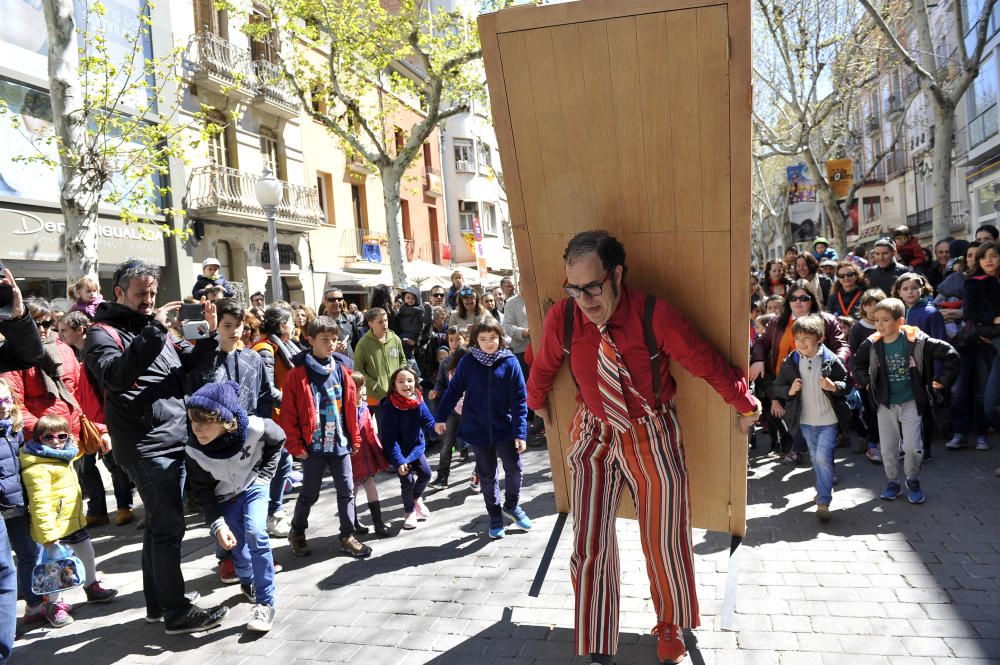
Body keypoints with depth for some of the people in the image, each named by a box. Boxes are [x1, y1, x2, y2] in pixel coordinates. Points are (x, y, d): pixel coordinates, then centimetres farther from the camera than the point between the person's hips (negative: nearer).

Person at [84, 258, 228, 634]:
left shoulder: (153, 329, 17)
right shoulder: (103, 333, -5)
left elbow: (189, 365, 15)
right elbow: (116, 375, -25)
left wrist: (210, 333, -1)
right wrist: (153, 331, -29)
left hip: (175, 439, 8)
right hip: (147, 445, -8)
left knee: (160, 524, 15)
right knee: (168, 526, -6)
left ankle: (157, 604, 27)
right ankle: (176, 612, 3)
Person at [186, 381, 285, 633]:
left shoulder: (254, 428, -34)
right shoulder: (194, 450, -29)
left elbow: (278, 440, -8)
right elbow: (202, 491, -14)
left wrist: (264, 475, -9)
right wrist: (217, 523, -24)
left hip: (254, 486, -2)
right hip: (225, 497, 2)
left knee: (255, 533, -21)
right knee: (237, 546, 6)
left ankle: (265, 602, -8)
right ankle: (248, 582, 42)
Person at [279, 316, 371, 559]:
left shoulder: (342, 372, 3)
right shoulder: (298, 375, -9)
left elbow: (351, 408, 7)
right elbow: (288, 414, -8)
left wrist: (354, 438, 7)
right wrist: (296, 446, -10)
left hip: (340, 443, 4)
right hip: (313, 446, -4)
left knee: (347, 490, 8)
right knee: (309, 493, 10)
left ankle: (347, 536, 20)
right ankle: (297, 532, 32)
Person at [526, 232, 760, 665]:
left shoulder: (655, 316, -23)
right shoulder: (561, 319, -15)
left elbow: (706, 363, -10)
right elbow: (544, 366, 6)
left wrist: (746, 405, 2)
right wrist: (537, 402, 23)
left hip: (653, 437, -1)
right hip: (595, 437, 2)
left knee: (664, 540, 12)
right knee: (589, 545, -2)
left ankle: (671, 629, 42)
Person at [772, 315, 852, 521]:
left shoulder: (831, 360, -11)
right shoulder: (790, 362, -4)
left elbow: (848, 385, -2)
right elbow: (776, 388, 3)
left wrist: (833, 386, -22)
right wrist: (789, 390, -17)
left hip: (828, 420, -4)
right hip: (805, 420, 4)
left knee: (823, 458, -10)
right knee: (815, 457, 18)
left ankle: (823, 502, -1)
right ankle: (824, 487, 40)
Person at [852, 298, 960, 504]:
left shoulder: (917, 340, -17)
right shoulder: (872, 345, -8)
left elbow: (950, 355, -11)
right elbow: (859, 364, 13)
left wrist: (943, 381, -8)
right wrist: (866, 383, 5)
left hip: (911, 402, -3)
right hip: (885, 404, 3)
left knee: (913, 446, -5)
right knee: (888, 447, 7)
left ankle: (913, 481, 21)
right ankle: (893, 482, 27)